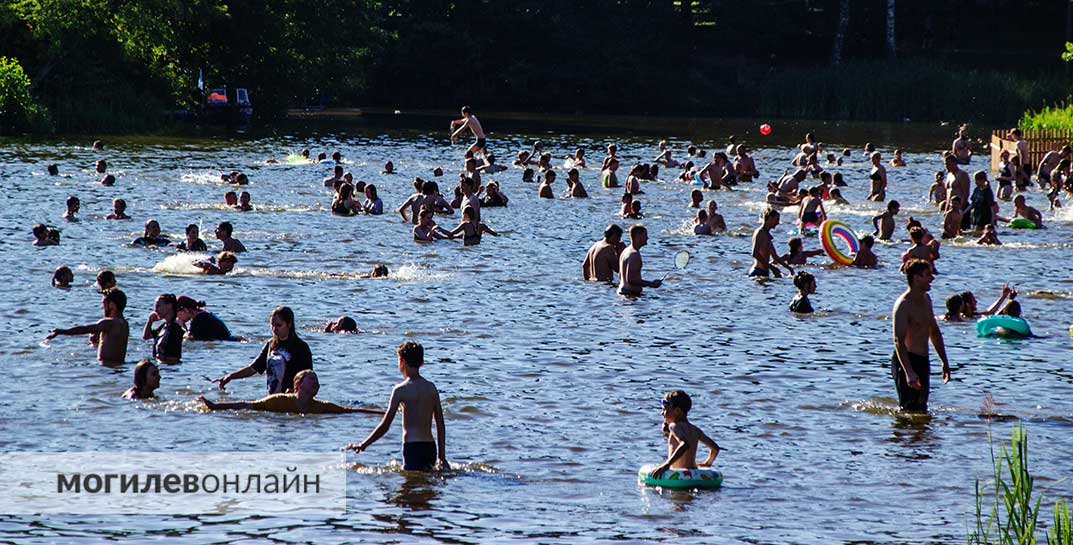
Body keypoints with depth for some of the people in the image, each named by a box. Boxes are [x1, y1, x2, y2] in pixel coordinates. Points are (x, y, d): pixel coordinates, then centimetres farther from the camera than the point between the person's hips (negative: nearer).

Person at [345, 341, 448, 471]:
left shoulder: (401, 390, -7)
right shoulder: (431, 388, 10)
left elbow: (385, 426, -7)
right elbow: (441, 426, 13)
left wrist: (363, 445, 3)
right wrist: (442, 457, 19)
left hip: (413, 447, -6)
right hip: (430, 448, 6)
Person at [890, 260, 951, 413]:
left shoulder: (926, 299, 12)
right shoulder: (903, 305, -18)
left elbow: (934, 332, 24)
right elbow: (899, 341, -27)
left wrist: (944, 362, 22)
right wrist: (909, 372, -36)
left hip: (922, 360, 9)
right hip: (906, 360, -9)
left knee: (921, 409, 10)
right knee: (909, 409, -9)